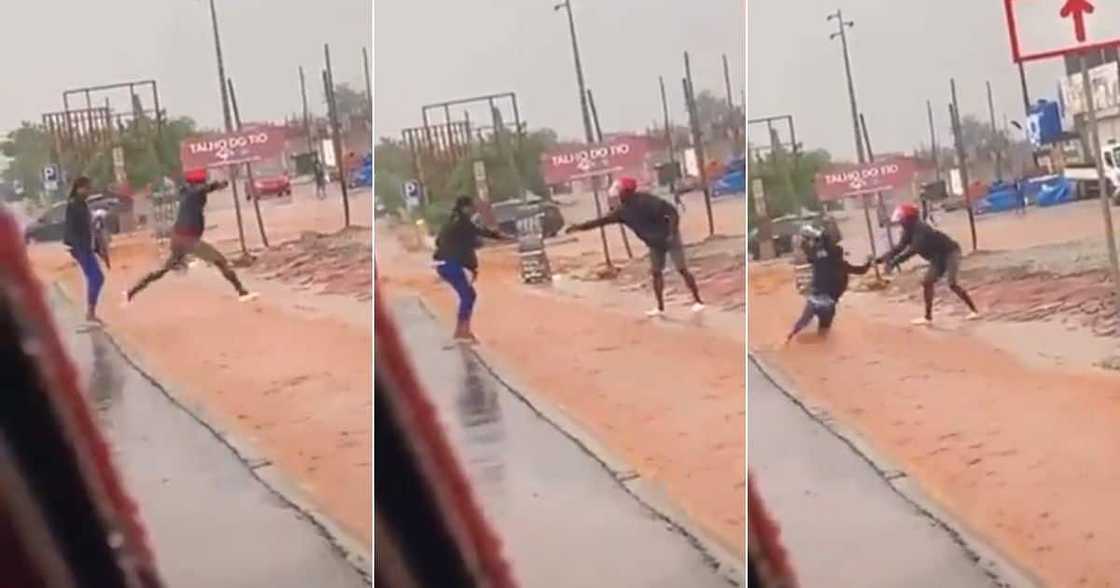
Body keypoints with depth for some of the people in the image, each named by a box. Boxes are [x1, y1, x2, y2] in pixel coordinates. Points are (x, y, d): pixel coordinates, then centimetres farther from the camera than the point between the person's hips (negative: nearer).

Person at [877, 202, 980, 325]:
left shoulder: (921, 230, -30)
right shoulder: (909, 231, -1)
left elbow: (912, 250, -39)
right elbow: (900, 247, -5)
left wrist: (894, 262, -44)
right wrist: (882, 258, -17)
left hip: (950, 252, -10)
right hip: (939, 257, 10)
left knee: (952, 283, -19)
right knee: (927, 282, 7)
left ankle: (974, 311, -11)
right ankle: (928, 316, 13)